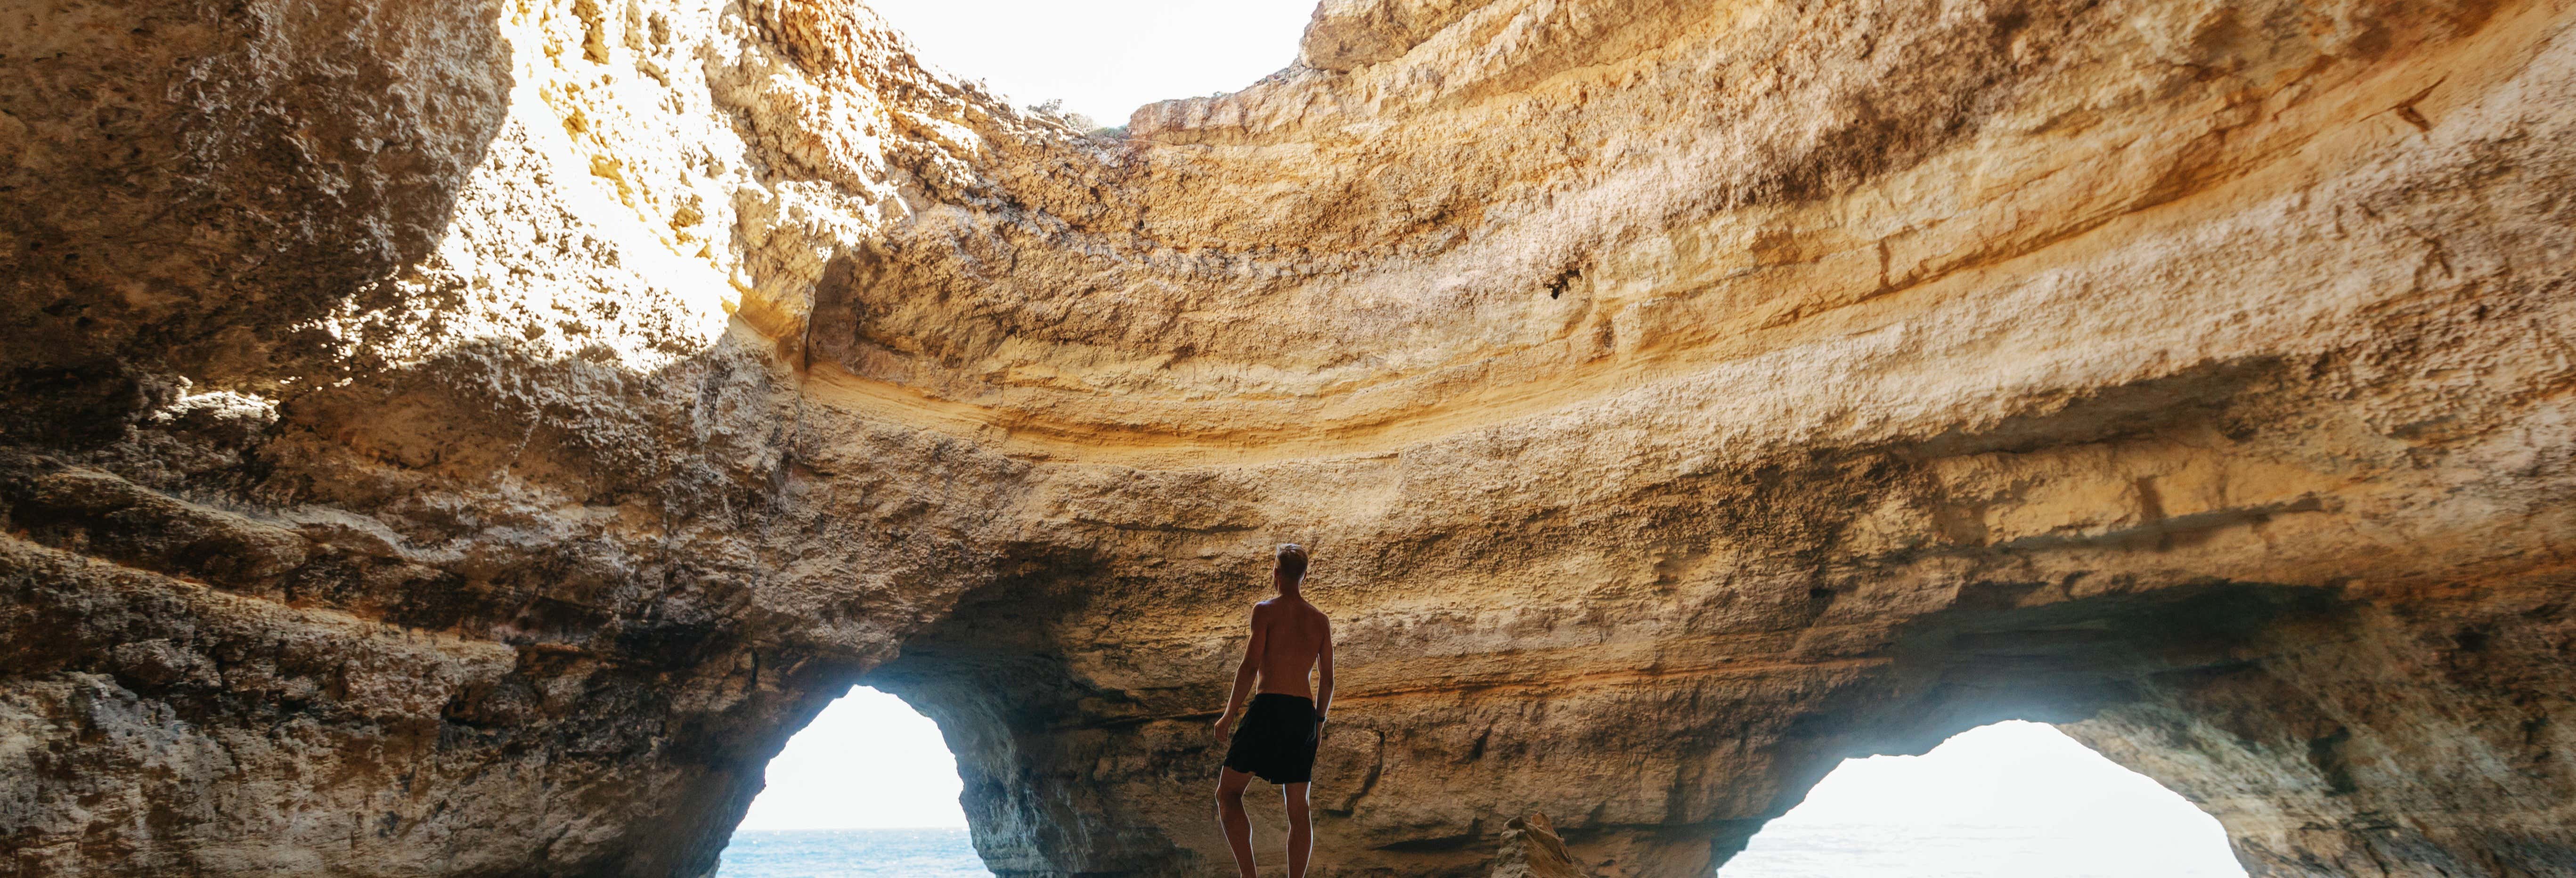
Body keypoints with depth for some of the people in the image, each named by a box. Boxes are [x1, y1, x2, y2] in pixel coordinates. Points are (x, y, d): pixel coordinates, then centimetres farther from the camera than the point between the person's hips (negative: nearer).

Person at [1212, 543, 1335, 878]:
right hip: (1304, 713, 6)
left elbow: (1250, 666, -10)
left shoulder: (1265, 610, -3)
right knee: (1298, 808, 11)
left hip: (1269, 709, -5)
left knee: (1228, 793, 2)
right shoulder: (1321, 620, 12)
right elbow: (1327, 679, 13)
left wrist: (1229, 715, -4)